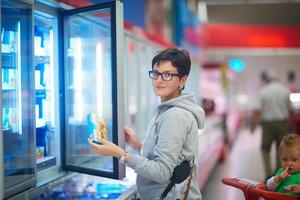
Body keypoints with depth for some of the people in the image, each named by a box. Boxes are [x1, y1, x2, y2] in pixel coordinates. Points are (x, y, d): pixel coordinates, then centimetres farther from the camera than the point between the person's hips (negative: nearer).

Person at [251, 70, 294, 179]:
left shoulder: (263, 91, -6)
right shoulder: (285, 90, 0)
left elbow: (258, 110, -12)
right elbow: (290, 109, 4)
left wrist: (253, 125, -6)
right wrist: (288, 120, 19)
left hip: (268, 123, -1)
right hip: (282, 123, 2)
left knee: (265, 148, 12)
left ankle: (269, 173, 2)